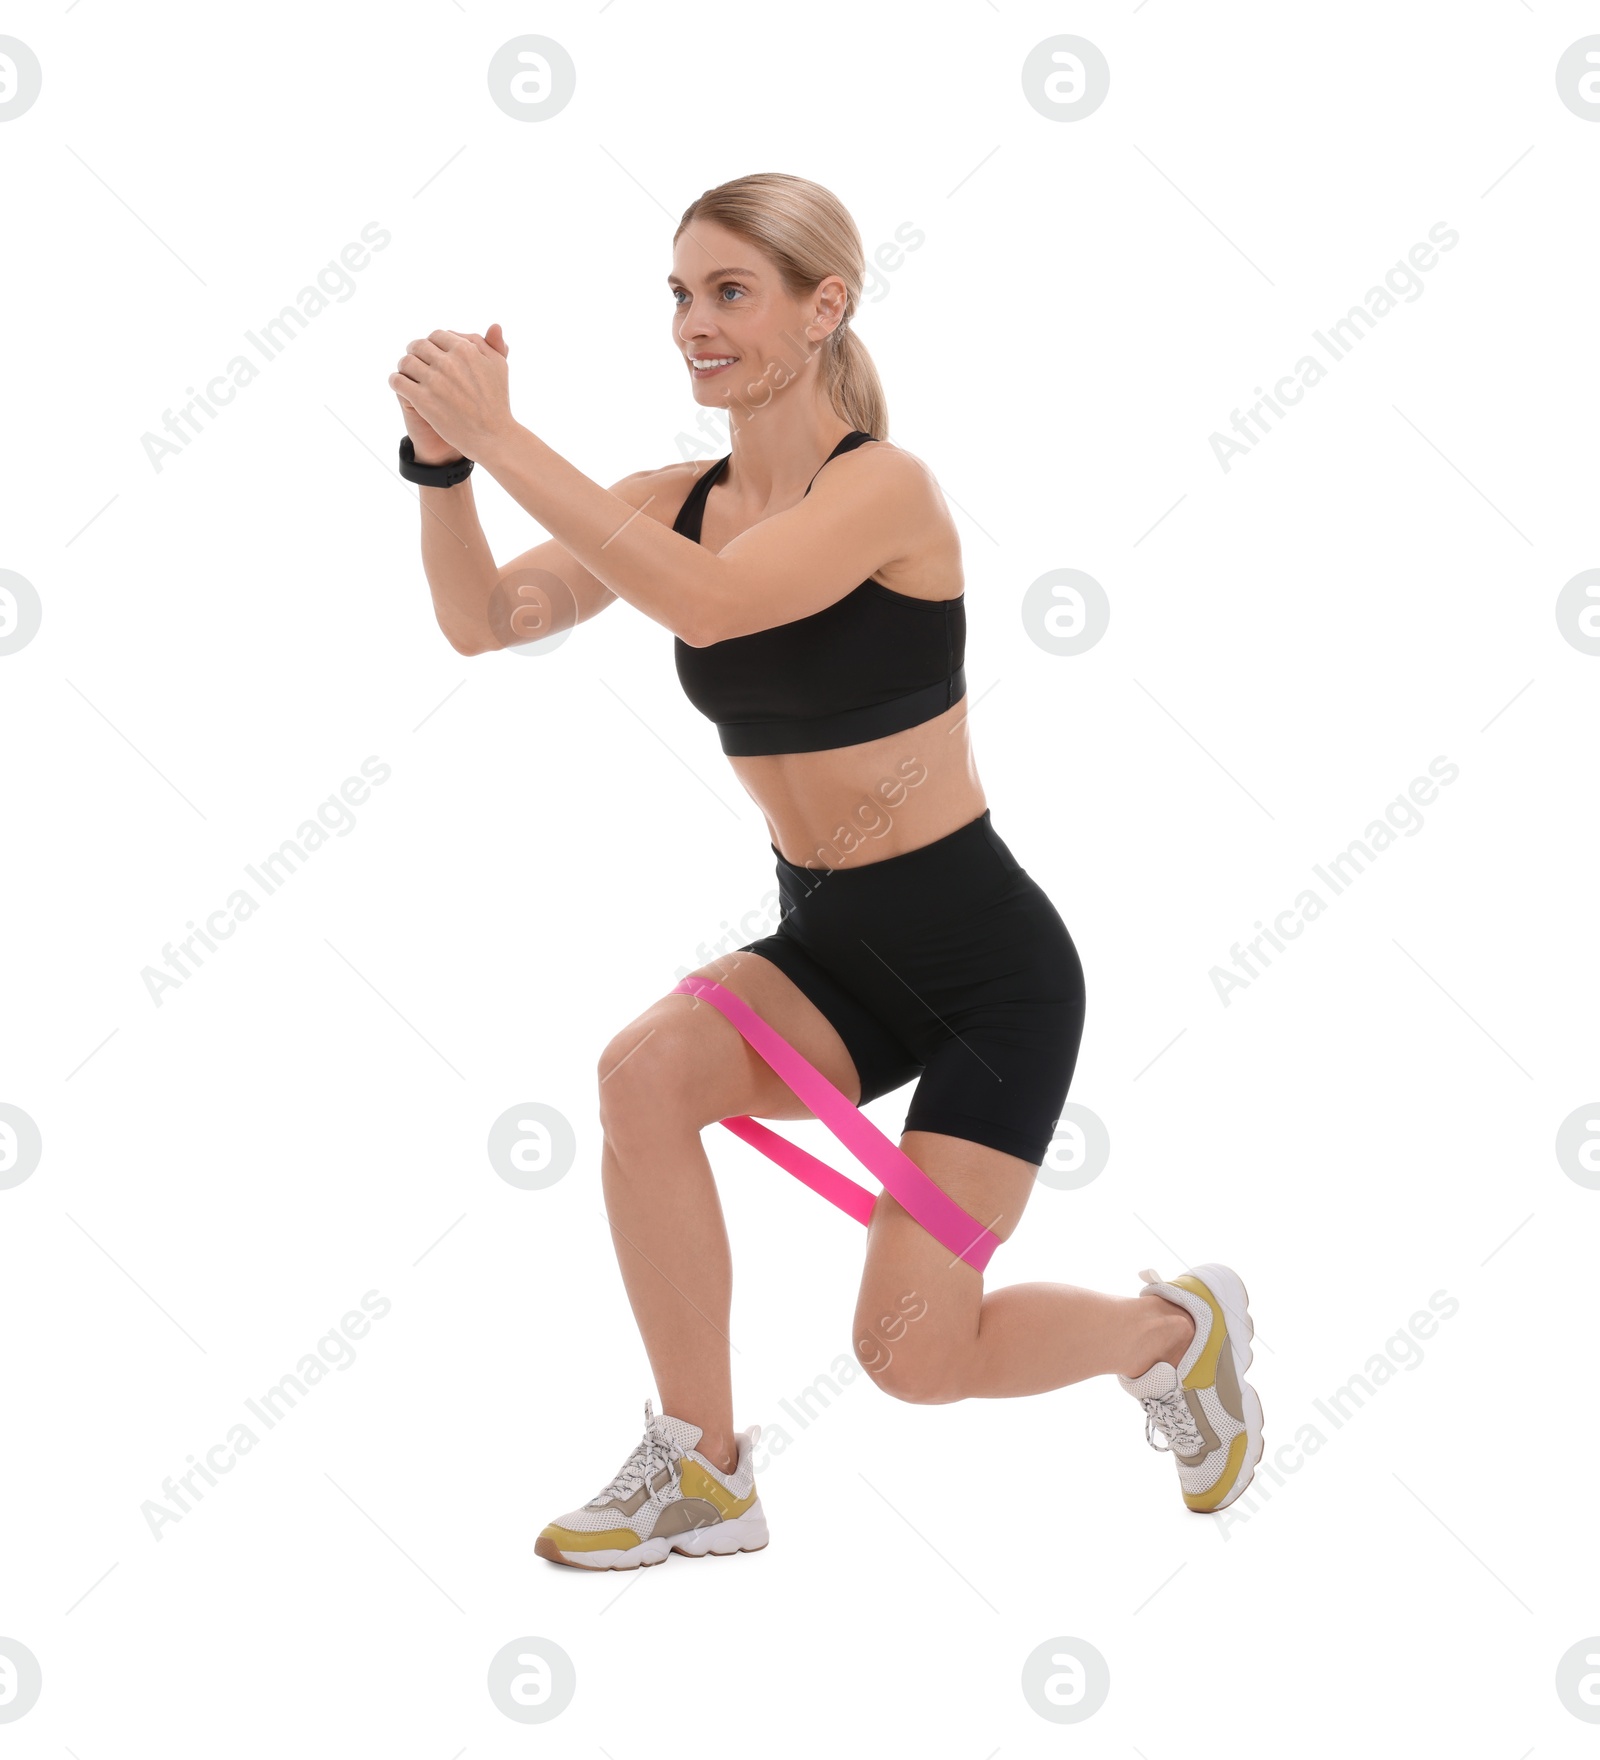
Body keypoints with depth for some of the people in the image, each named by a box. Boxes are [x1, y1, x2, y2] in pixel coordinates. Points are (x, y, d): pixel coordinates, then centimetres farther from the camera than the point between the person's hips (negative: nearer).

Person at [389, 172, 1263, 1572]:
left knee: (913, 1357, -7)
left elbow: (704, 601, -37)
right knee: (646, 1073, -25)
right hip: (829, 947, 6)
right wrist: (442, 459, -26)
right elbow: (482, 620, -10)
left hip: (986, 958, -6)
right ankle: (703, 1476, -7)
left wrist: (504, 434, -36)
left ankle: (1176, 1325, 25)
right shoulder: (676, 501, 1)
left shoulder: (886, 487, -19)